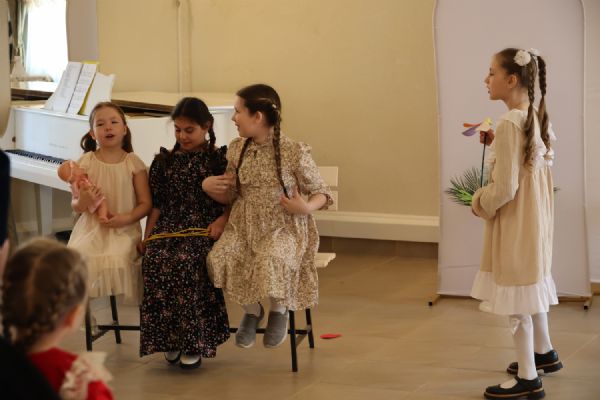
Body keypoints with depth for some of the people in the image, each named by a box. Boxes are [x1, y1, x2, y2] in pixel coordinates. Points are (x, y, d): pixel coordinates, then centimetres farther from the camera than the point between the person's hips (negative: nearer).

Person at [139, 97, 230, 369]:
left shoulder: (220, 159, 8)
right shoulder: (164, 161, 18)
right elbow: (157, 204, 17)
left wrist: (222, 221, -10)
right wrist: (147, 236, 6)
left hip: (204, 228, -3)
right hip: (169, 227, 3)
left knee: (187, 262, -35)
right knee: (155, 261, -30)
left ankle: (194, 342, -22)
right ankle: (170, 339, -17)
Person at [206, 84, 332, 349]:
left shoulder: (295, 152, -10)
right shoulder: (237, 150, 4)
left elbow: (321, 193, -3)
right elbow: (231, 195, 14)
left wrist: (306, 207, -23)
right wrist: (209, 186, -5)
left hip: (285, 228, -4)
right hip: (245, 225, 5)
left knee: (271, 261, -36)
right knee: (219, 257, -25)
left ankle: (279, 310, -1)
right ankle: (252, 310, 3)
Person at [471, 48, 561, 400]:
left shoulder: (510, 124, -23)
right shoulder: (537, 118, 3)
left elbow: (504, 189, -24)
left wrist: (479, 202, -5)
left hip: (514, 221, -9)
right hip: (536, 216, 9)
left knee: (516, 298, 1)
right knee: (532, 283, 25)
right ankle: (544, 352, 43)